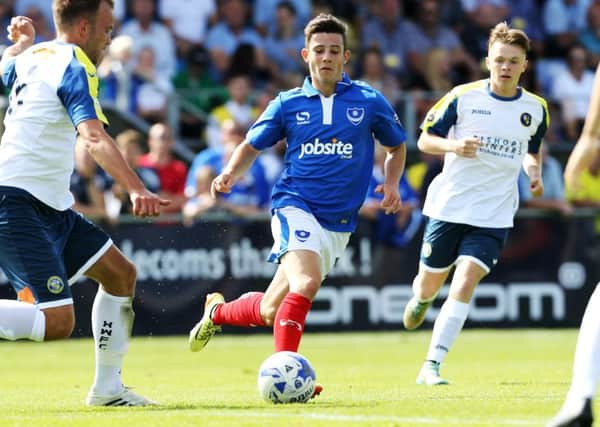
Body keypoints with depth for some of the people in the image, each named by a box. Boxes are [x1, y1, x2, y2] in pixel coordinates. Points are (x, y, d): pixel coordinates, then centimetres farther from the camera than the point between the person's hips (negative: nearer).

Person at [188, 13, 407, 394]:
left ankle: (218, 312, 37)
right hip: (295, 206, -2)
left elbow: (397, 147, 16)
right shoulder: (288, 104, 2)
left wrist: (392, 184, -2)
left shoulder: (369, 101, 2)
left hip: (339, 223, 2)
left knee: (270, 312, 5)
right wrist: (231, 174, -8)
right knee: (306, 283, -31)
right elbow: (251, 146, 13)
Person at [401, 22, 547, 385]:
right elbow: (425, 139, 1)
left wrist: (534, 173, 0)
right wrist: (453, 145, -19)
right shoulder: (463, 97, -5)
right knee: (430, 285, 10)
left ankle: (431, 367, -14)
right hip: (449, 207, 0)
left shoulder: (536, 109, 3)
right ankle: (421, 299, 50)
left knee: (465, 284, -17)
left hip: (493, 216, 1)